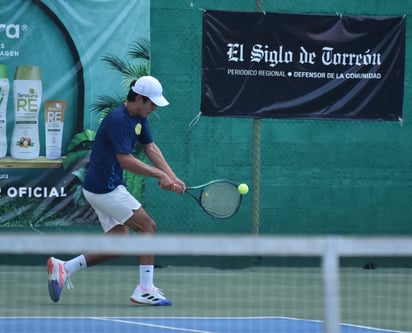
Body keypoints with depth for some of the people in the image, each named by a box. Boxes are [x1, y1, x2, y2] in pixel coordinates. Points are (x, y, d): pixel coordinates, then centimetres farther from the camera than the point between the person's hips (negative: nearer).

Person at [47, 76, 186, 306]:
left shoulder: (139, 118, 9)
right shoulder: (118, 120, -21)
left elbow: (151, 148, 8)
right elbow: (125, 160, -25)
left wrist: (172, 178, -5)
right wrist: (160, 175, -21)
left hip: (111, 187, 10)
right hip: (104, 189, -10)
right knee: (148, 226, -8)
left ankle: (64, 268, 12)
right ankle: (145, 290, -5)